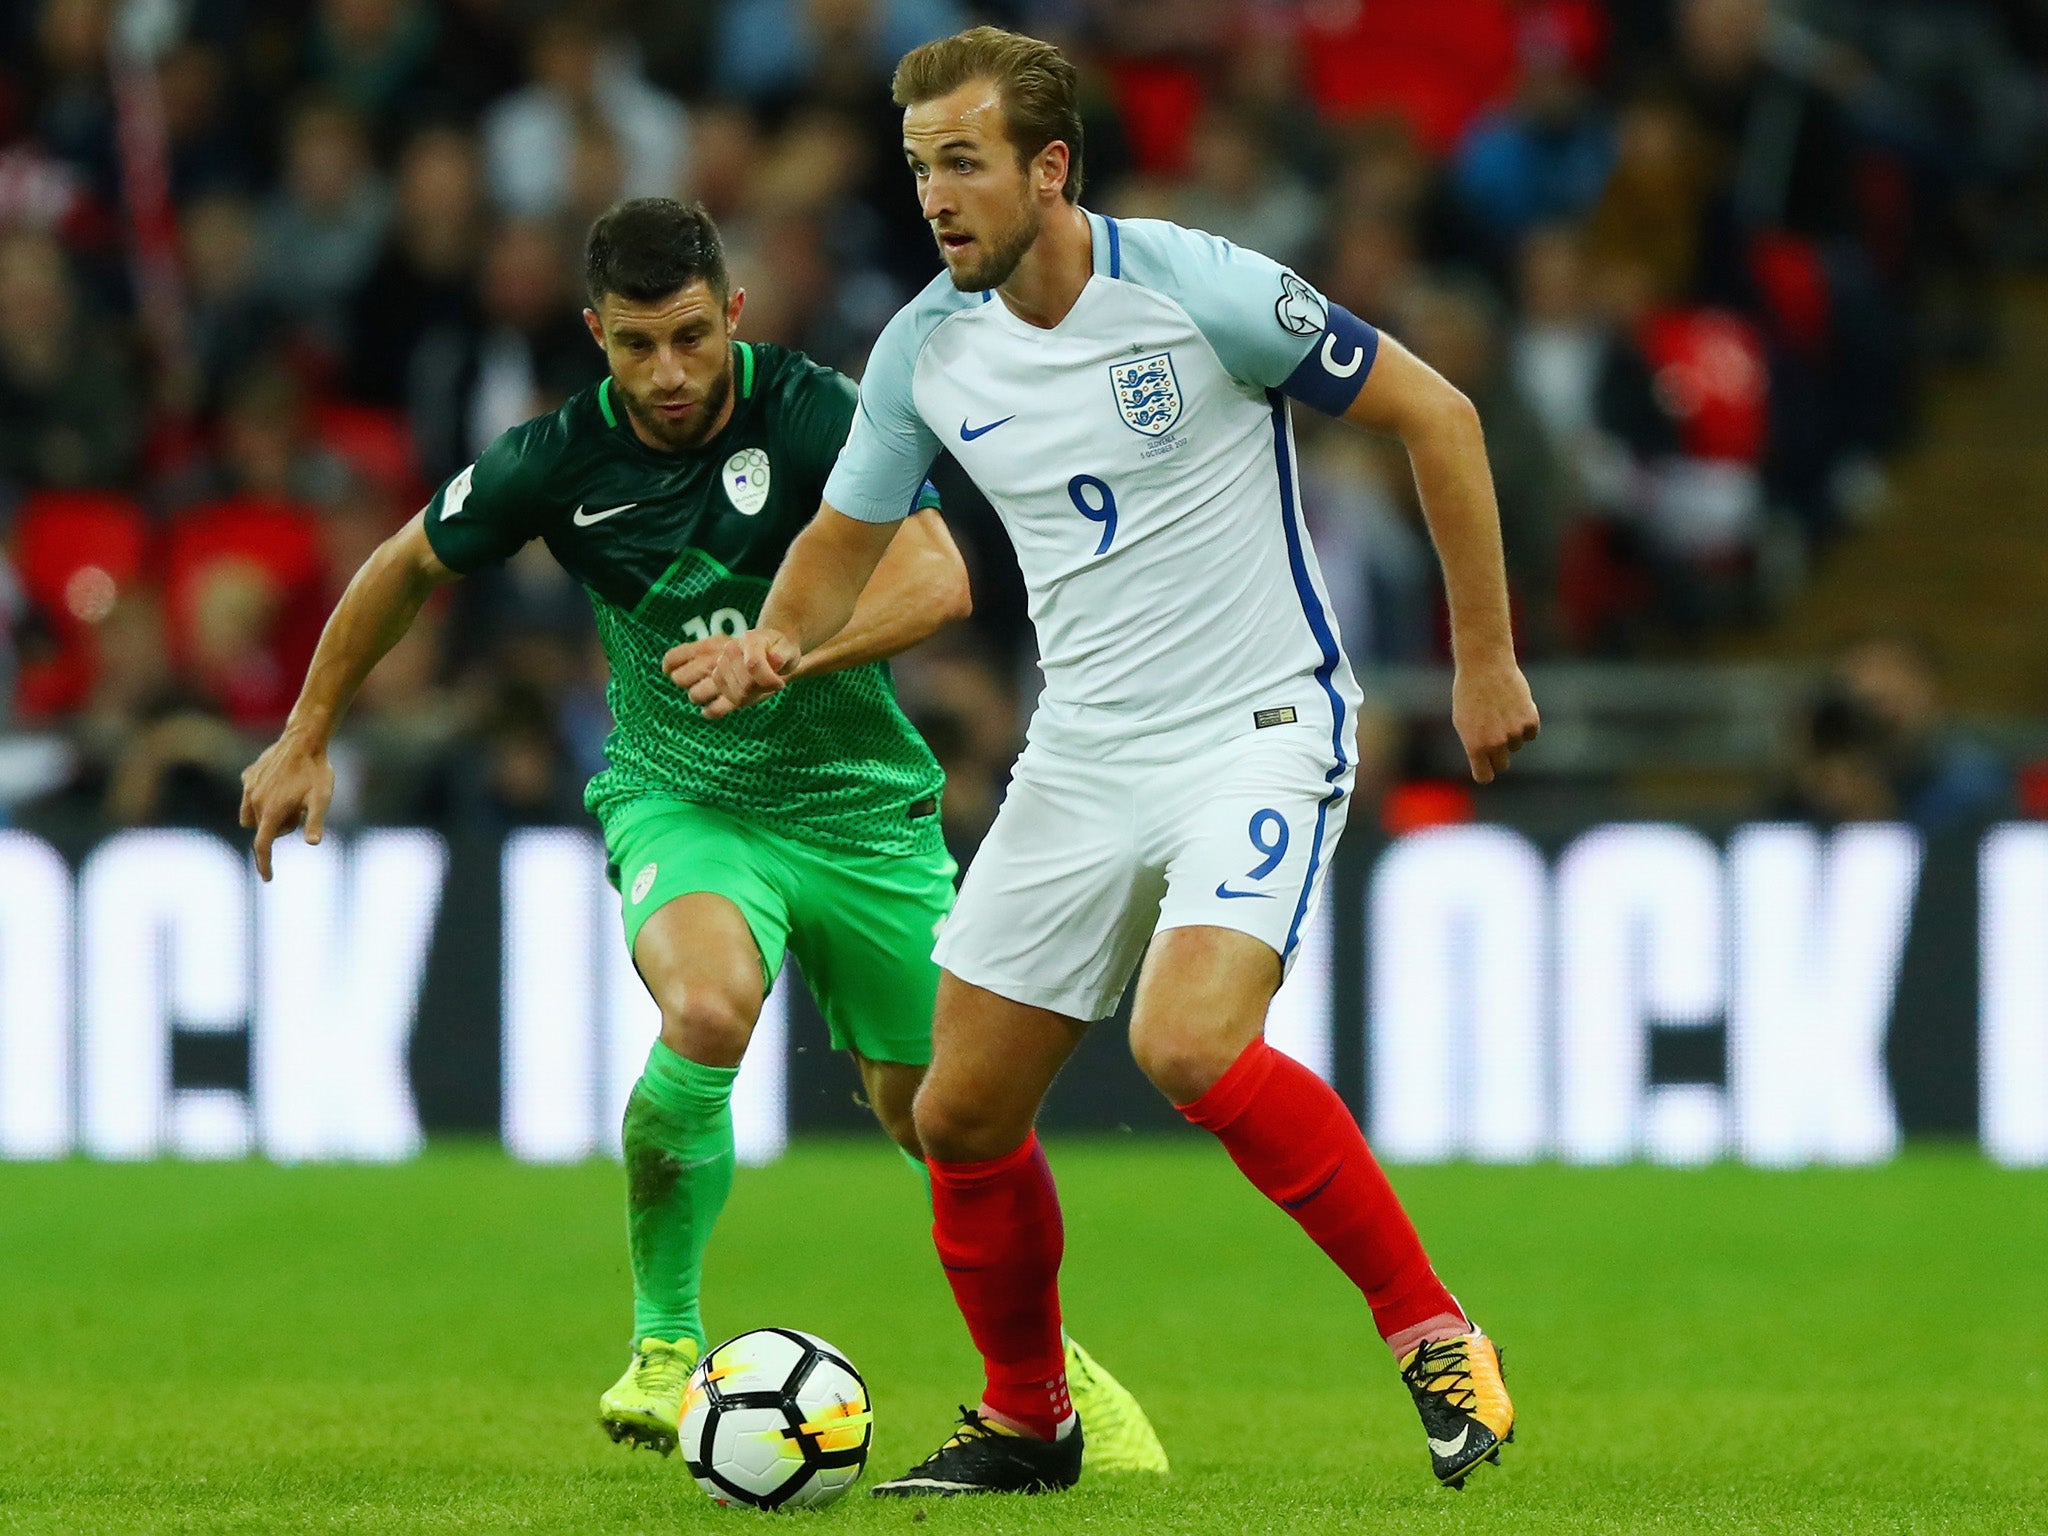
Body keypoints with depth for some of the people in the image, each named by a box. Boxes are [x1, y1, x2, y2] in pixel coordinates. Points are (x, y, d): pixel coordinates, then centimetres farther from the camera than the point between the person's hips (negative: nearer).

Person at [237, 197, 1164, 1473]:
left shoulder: (811, 413, -17)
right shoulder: (559, 461, -10)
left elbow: (935, 579, -28)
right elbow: (411, 566, 8)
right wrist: (306, 739, 14)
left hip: (861, 804, 1)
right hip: (682, 798, 0)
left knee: (936, 1113, 7)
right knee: (707, 1012, -31)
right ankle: (665, 1346, -13)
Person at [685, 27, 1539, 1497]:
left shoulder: (1200, 289, -17)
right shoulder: (926, 351, 0)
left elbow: (1436, 413, -8)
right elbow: (848, 537, 14)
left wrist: (1486, 657, -6)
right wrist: (774, 641, -9)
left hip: (1258, 731, -6)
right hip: (1081, 759, 6)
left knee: (1190, 1046, -29)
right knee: (961, 1115, 4)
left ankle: (1434, 1336, -14)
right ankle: (1027, 1420, 28)